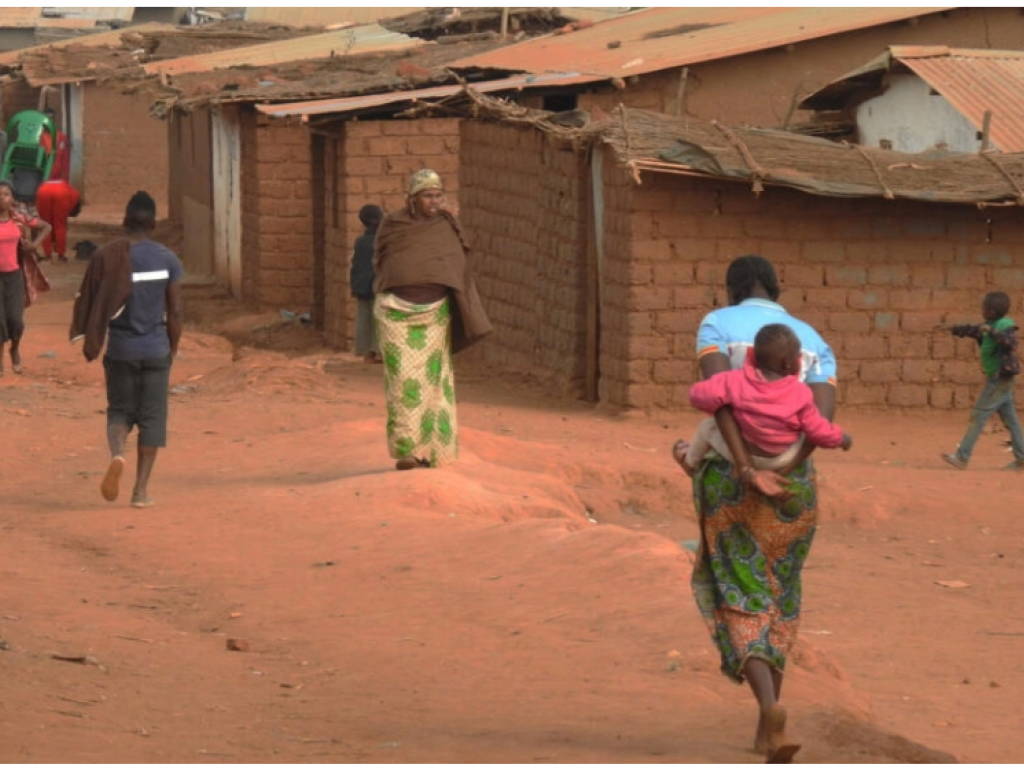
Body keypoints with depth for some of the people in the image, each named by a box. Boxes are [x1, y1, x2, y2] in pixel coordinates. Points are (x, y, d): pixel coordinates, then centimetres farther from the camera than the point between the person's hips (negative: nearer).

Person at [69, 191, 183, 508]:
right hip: (156, 349, 0)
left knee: (120, 410, 15)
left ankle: (117, 454, -16)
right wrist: (172, 351, 10)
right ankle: (141, 489, 7)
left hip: (120, 350, 1)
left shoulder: (106, 257, -4)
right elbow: (175, 312, -3)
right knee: (151, 418, 8)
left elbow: (90, 304, -3)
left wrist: (90, 344, 8)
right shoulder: (167, 260, -4)